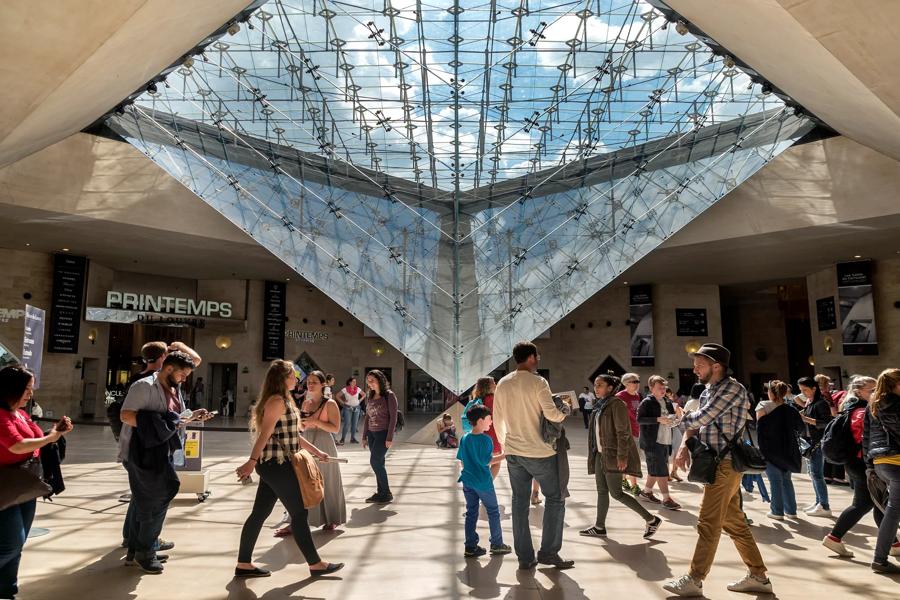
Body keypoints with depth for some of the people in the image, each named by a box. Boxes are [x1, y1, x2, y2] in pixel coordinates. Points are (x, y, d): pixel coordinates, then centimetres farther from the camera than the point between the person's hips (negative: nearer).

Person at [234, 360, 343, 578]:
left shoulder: (283, 400, 16)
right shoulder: (277, 401, -15)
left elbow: (293, 434, 20)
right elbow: (264, 434, -22)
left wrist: (316, 451, 20)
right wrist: (252, 462, -26)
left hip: (274, 465, 10)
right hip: (277, 465, -10)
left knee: (260, 513, 13)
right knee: (299, 513, -1)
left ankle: (244, 564, 21)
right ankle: (315, 564, 10)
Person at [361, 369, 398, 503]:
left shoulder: (389, 395, -8)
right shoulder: (369, 397, 10)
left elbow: (393, 417, -12)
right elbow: (367, 417, 15)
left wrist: (390, 437, -16)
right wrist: (364, 436, 12)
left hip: (383, 433, -6)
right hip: (372, 434, 6)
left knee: (375, 462, -10)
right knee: (378, 463, 7)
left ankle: (386, 493, 1)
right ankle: (381, 492, 15)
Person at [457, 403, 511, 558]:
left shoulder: (464, 439, 3)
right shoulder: (486, 439, -16)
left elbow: (461, 459, 9)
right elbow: (487, 461, -18)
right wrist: (503, 456, -11)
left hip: (467, 481, 6)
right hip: (483, 482, -6)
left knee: (471, 513, 12)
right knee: (493, 512, 11)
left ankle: (470, 547, 14)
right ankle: (497, 544, 19)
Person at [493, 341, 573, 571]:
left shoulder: (502, 384, 5)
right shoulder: (537, 382, -12)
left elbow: (497, 420, 9)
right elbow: (551, 414, -19)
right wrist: (565, 412, 2)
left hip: (513, 452, 6)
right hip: (539, 452, -5)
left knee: (520, 502, 11)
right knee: (555, 498, 9)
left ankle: (524, 557, 16)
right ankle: (548, 552, 9)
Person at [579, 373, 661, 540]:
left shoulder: (616, 404, -14)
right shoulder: (599, 405, 12)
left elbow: (623, 432, -18)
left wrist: (622, 456, -21)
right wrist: (595, 452, 17)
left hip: (613, 454, -8)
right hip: (601, 454, 9)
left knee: (616, 493, -5)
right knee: (601, 491, 11)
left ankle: (651, 520, 7)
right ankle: (599, 527, 20)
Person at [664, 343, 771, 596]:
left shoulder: (732, 388, -15)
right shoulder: (707, 392, 14)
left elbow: (701, 418, -22)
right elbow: (696, 424, 12)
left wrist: (683, 418, -1)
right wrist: (685, 445, -5)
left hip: (725, 464, -9)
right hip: (716, 463, 9)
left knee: (708, 524, -3)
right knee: (734, 522, 16)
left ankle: (694, 580, 6)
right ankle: (758, 577, 27)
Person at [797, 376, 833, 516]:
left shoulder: (821, 403, -12)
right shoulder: (808, 403, 14)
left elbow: (827, 423, -19)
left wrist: (807, 419, -24)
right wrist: (800, 417, 5)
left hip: (818, 443, -9)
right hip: (809, 441, 9)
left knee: (817, 474, -7)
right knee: (811, 472, 14)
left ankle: (825, 507, -1)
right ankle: (818, 501, 24)